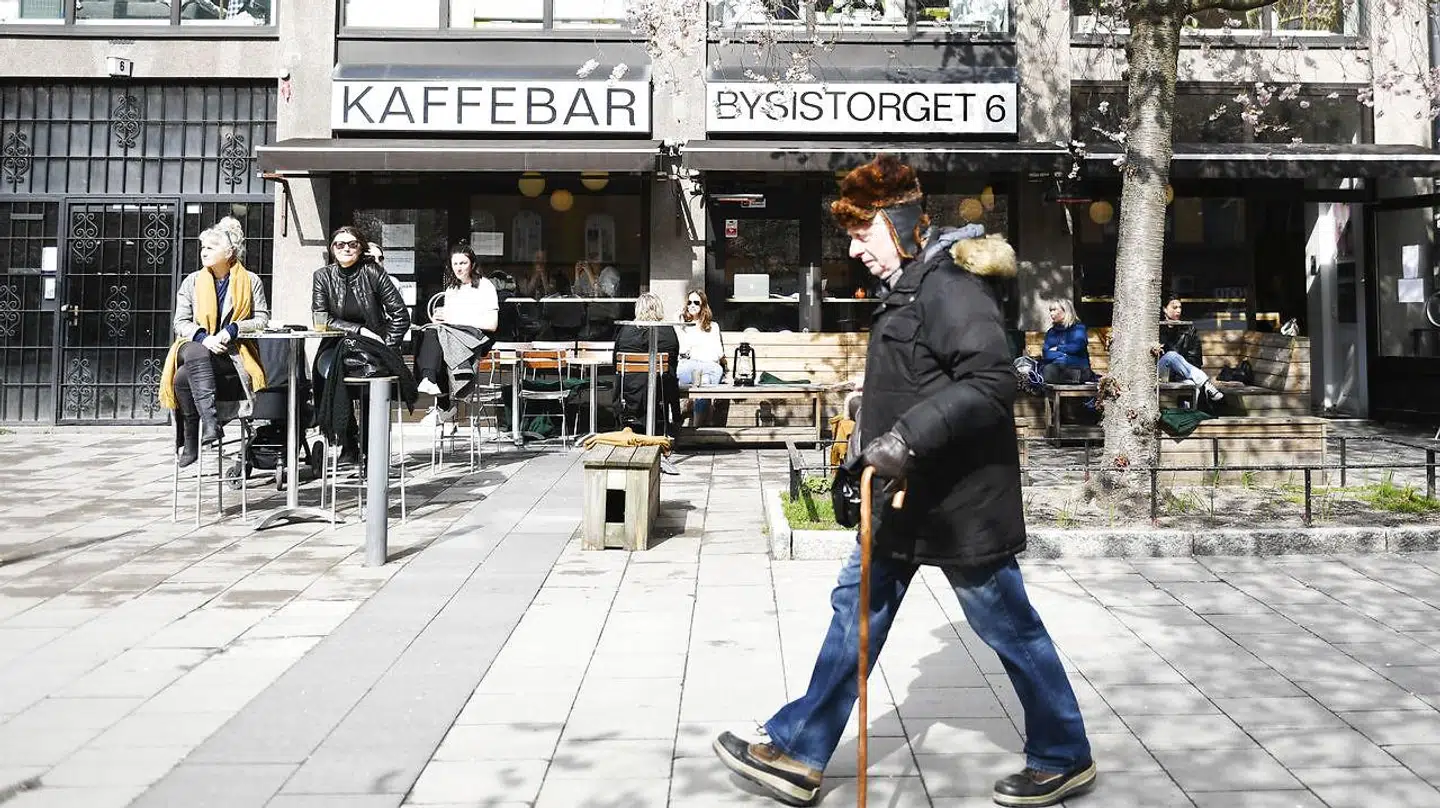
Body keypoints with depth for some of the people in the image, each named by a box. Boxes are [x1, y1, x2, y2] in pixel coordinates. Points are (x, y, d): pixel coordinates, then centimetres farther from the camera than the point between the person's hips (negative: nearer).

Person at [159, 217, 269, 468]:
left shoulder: (250, 281, 7)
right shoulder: (192, 281, 12)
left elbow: (262, 319, 1)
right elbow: (181, 322, 7)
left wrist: (231, 330, -15)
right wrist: (204, 337, -14)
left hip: (231, 353, -2)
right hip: (195, 345, 3)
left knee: (184, 378, -30)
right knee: (197, 355, -36)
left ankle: (190, 444, -26)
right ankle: (210, 421, -44)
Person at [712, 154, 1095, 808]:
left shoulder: (949, 287, -19)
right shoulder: (906, 290, 12)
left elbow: (990, 383, -29)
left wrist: (909, 436, -32)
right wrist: (882, 445, 20)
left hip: (957, 501, -10)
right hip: (908, 497, 10)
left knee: (1010, 630, 6)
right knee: (857, 607, 11)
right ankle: (797, 755, 20)